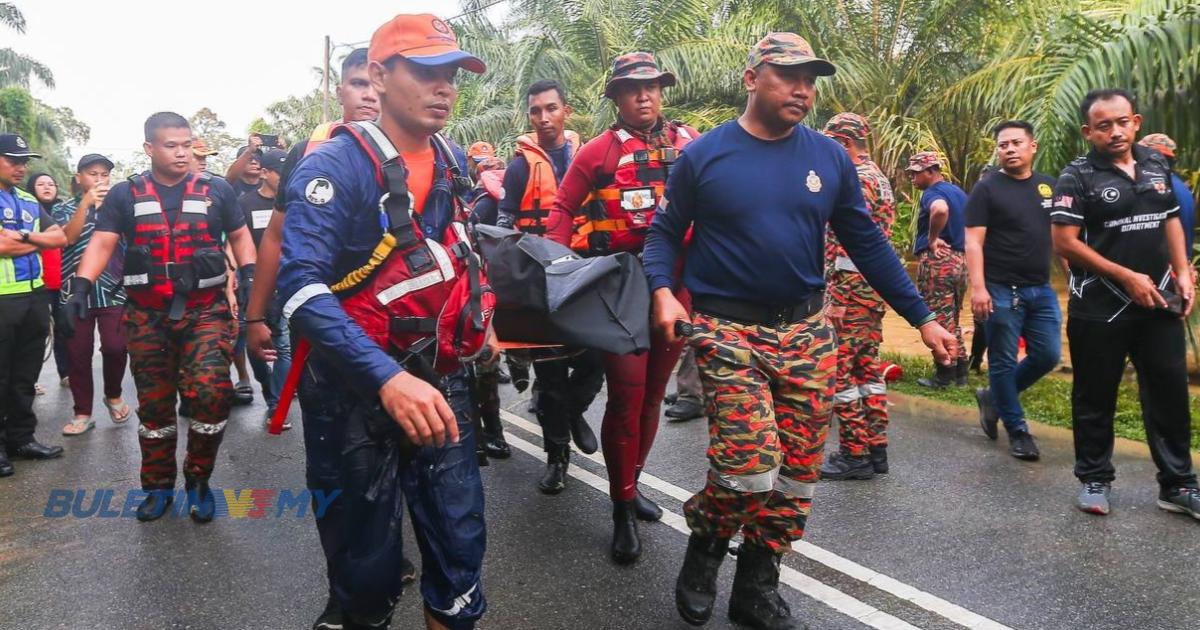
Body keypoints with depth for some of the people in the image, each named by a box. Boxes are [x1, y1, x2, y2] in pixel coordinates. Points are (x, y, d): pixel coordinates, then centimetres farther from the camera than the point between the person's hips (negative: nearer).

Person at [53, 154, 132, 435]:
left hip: (113, 290, 0)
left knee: (115, 347, -11)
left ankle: (113, 394, 17)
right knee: (79, 354, 3)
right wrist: (86, 203, -16)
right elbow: (67, 238, -10)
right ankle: (83, 412, 14)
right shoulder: (64, 208, 9)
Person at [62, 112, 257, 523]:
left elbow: (239, 235, 11)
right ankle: (158, 486, 26)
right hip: (147, 315, 2)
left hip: (205, 310, -1)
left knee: (211, 392, -17)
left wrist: (251, 275, -6)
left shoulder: (216, 191, 5)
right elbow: (102, 243, -1)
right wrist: (81, 285, -16)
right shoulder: (125, 195, 6)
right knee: (154, 403, 9)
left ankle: (198, 480, 4)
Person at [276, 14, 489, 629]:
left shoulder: (454, 162, 6)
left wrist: (477, 321, 13)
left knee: (459, 544, 9)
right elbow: (303, 287, -27)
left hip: (439, 382, 5)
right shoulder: (337, 164, -16)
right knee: (366, 565, 9)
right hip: (356, 389, -5)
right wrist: (387, 377, -37)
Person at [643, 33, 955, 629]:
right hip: (727, 328, -4)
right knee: (750, 465, -16)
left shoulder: (829, 157, 5)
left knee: (796, 472, 7)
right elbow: (664, 233, 4)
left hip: (807, 332, 4)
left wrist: (923, 319, 7)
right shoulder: (704, 155, -2)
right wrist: (662, 292, -15)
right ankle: (705, 548, 15)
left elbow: (867, 244, 9)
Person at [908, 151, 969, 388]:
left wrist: (932, 238, -22)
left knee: (939, 320, -2)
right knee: (952, 319, 17)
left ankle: (944, 375, 3)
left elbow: (940, 209, -35)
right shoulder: (959, 192, 17)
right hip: (960, 259, 9)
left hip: (937, 260, -9)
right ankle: (960, 371, 21)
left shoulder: (932, 193, -12)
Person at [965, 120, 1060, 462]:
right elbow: (974, 242, -11)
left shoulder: (1050, 187, 11)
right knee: (1004, 362, 2)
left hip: (1041, 289, 5)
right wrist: (978, 287, -21)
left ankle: (994, 397, 27)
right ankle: (1017, 430, 15)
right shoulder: (986, 189, -5)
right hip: (1002, 290, -5)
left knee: (1048, 355, 6)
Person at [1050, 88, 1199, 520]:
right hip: (1100, 308, -5)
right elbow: (1065, 242, -14)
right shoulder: (1077, 177, -9)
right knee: (1096, 398, 6)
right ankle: (1095, 480, 20)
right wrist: (1128, 277, -15)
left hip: (1158, 303, 5)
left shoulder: (1157, 165, 9)